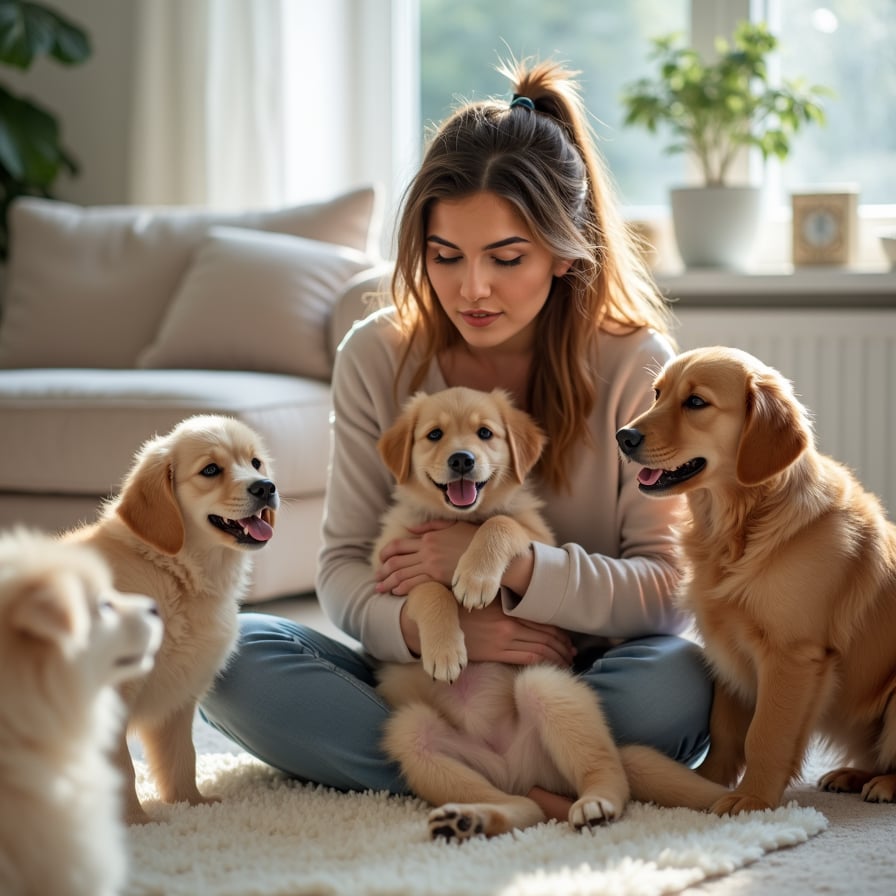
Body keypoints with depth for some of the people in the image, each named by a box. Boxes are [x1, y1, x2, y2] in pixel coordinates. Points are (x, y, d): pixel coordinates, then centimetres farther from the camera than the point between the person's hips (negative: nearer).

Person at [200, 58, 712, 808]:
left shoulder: (633, 364, -7)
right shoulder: (377, 358, -2)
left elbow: (669, 587, -11)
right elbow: (345, 567, -3)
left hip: (577, 677, -2)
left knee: (679, 682, -35)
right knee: (228, 654, -23)